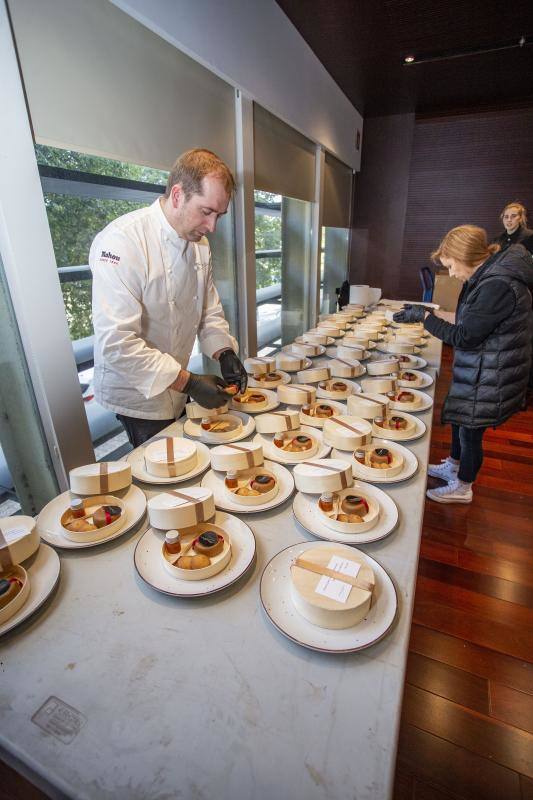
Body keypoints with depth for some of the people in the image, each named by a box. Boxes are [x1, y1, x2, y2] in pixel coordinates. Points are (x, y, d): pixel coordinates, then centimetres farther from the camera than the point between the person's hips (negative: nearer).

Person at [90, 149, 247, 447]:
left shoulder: (200, 243, 2)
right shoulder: (122, 241, -25)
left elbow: (209, 309, 8)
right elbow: (116, 342, -30)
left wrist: (225, 353, -10)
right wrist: (189, 382, -30)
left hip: (176, 389, 7)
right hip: (138, 397, -7)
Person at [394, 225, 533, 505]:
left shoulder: (497, 286, -27)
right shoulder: (488, 276, 4)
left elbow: (464, 337, -23)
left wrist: (424, 316, -17)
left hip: (489, 377, -9)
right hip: (477, 369, 9)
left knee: (470, 430, 7)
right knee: (459, 418, 23)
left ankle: (462, 488, 29)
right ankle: (453, 466, 46)